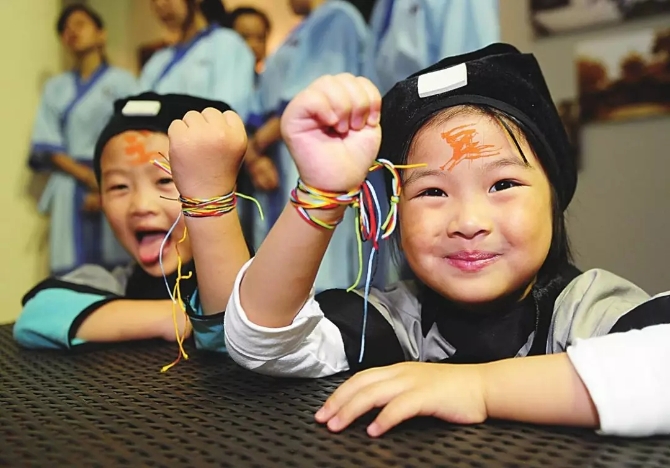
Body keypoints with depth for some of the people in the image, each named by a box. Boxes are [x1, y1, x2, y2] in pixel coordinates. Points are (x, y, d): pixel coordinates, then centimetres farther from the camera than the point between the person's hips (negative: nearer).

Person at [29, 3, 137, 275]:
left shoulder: (121, 81, 6)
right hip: (70, 190, 3)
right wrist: (87, 176, -9)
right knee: (71, 272, -4)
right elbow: (46, 145, 7)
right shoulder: (55, 87, 17)